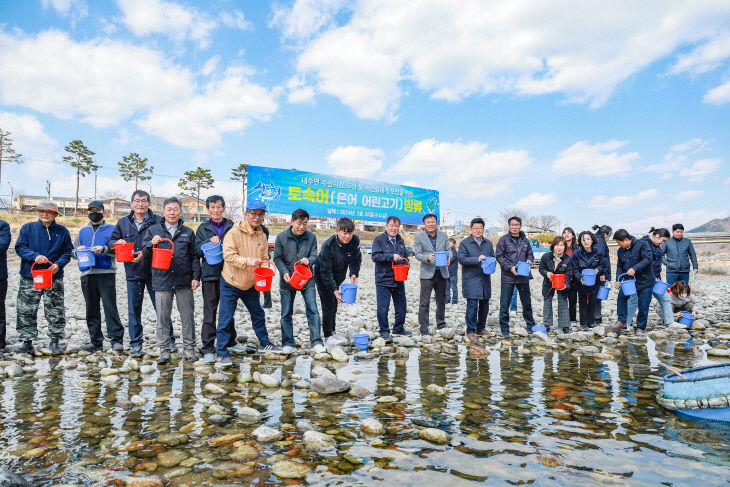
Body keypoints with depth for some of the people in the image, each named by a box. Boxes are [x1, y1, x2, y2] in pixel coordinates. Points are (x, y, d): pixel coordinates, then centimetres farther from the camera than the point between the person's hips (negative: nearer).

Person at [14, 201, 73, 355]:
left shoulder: (62, 231, 6)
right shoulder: (28, 228, 4)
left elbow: (67, 251, 6)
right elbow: (20, 247, 0)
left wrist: (59, 264, -11)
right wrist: (34, 256, -18)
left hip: (54, 278, 0)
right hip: (29, 278, 0)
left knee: (56, 312, 3)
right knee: (26, 311, 2)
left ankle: (55, 341, 14)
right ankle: (27, 342, 13)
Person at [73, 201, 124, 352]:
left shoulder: (111, 229, 7)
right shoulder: (83, 231, 21)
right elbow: (74, 252, 21)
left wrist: (104, 249, -19)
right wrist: (78, 250, -2)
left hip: (106, 273, -5)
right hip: (87, 274, 5)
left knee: (110, 307, -9)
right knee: (91, 309, 7)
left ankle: (116, 339, -6)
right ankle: (96, 340, 15)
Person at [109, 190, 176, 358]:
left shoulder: (158, 221, -2)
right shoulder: (123, 222, 11)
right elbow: (111, 242, 12)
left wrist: (145, 253, -20)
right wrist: (117, 242, -11)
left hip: (154, 272, -3)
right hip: (132, 273, 3)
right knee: (134, 310, 9)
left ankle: (169, 341, 13)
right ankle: (135, 344, 20)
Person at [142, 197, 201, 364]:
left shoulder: (188, 232, 10)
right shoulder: (153, 230, 9)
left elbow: (194, 256, 9)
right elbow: (145, 254, 7)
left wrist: (196, 277, 0)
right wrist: (152, 244, -13)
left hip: (184, 281, 1)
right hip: (162, 280, 0)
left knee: (188, 316, 5)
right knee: (162, 317, 4)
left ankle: (189, 347, 17)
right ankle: (164, 350, 14)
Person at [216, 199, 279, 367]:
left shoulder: (262, 236, 4)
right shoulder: (234, 232, -15)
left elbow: (264, 259, 9)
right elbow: (228, 255, -22)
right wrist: (248, 261, -33)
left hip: (251, 284, 6)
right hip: (231, 283, -6)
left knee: (258, 315, 18)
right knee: (225, 319, -3)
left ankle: (265, 344, 36)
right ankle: (222, 353, 7)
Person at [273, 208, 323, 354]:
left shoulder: (311, 237, 1)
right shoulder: (281, 237, -3)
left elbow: (314, 256, -2)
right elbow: (277, 258, 0)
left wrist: (309, 260, -25)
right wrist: (284, 272, -15)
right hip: (288, 281, 0)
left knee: (313, 311, -4)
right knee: (286, 313, 6)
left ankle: (316, 341, 5)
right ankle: (288, 343, 18)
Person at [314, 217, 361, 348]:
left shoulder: (355, 240, -18)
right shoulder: (328, 245, -32)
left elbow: (356, 259, -4)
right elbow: (325, 271, -30)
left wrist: (353, 274, -21)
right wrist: (334, 289, -36)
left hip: (338, 277, 6)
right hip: (322, 277, -6)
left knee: (334, 305, 18)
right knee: (328, 306, -9)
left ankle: (332, 332, 33)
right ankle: (328, 337, 1)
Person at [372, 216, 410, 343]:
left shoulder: (400, 241, 15)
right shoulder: (379, 240, -4)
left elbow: (405, 256, 25)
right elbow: (375, 256, -15)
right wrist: (391, 256, -21)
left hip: (399, 280, 6)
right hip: (383, 280, -6)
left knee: (401, 306, 13)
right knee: (383, 308, -4)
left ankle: (399, 328, 29)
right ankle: (384, 331, 9)